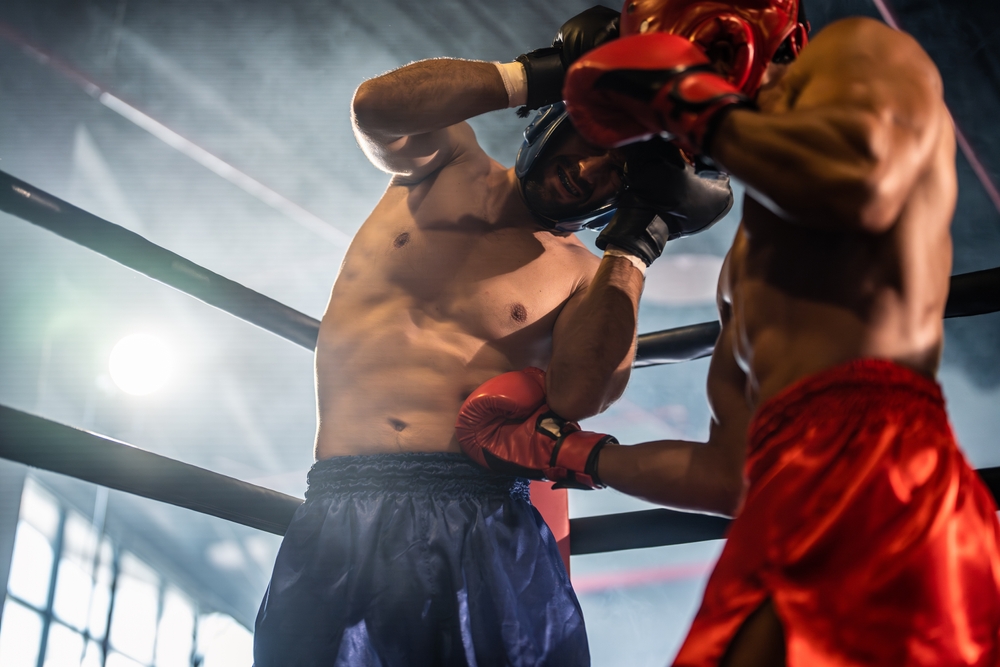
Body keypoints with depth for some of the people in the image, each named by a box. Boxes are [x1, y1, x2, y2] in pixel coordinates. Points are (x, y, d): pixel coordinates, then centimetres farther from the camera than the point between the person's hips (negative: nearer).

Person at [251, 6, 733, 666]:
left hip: (484, 520, 0)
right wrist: (541, 72, -7)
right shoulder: (445, 161, 14)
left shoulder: (584, 276, 8)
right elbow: (378, 106, -9)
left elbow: (580, 396, -12)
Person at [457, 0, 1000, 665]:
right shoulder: (752, 254, 29)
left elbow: (863, 178, -17)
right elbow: (731, 472, 28)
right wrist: (574, 455, 36)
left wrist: (697, 109, -1)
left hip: (865, 464, -8)